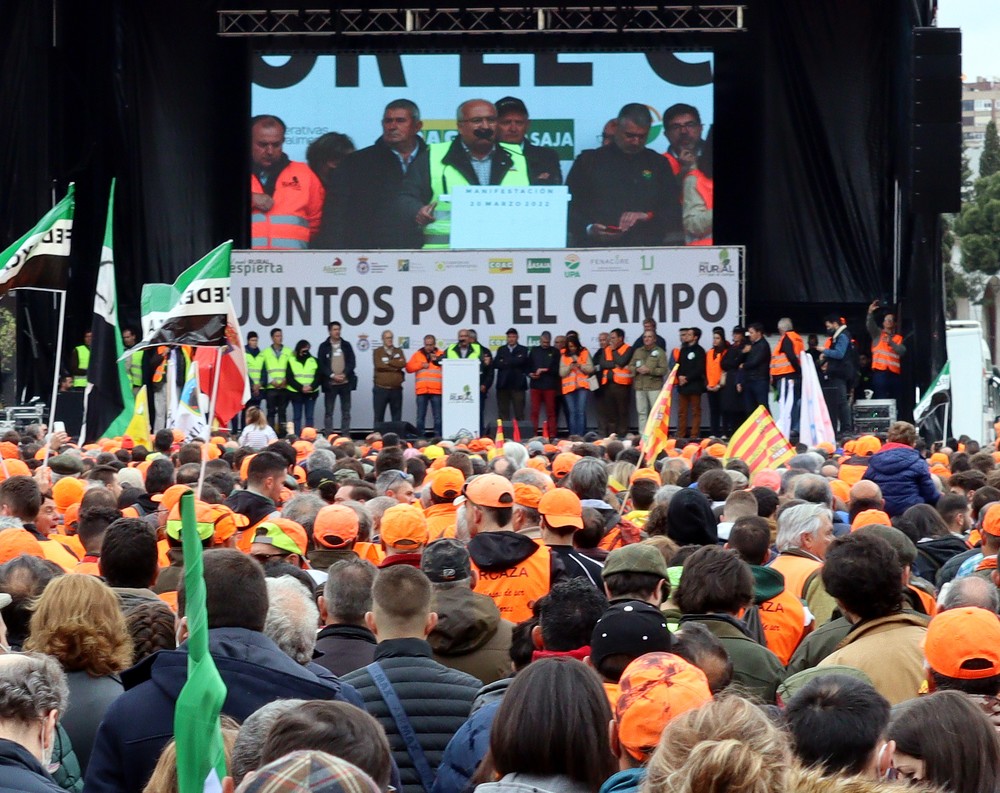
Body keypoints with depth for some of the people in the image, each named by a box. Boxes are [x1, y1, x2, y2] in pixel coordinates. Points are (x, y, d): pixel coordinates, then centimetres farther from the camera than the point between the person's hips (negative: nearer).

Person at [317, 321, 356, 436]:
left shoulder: (346, 345, 9)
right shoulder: (324, 346, 2)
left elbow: (352, 362, 3)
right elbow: (321, 365, -4)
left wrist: (344, 374, -12)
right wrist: (333, 375, -14)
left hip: (345, 382, 2)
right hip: (329, 383, -2)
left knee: (346, 411, 4)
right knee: (328, 411, -1)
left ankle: (346, 435, 8)